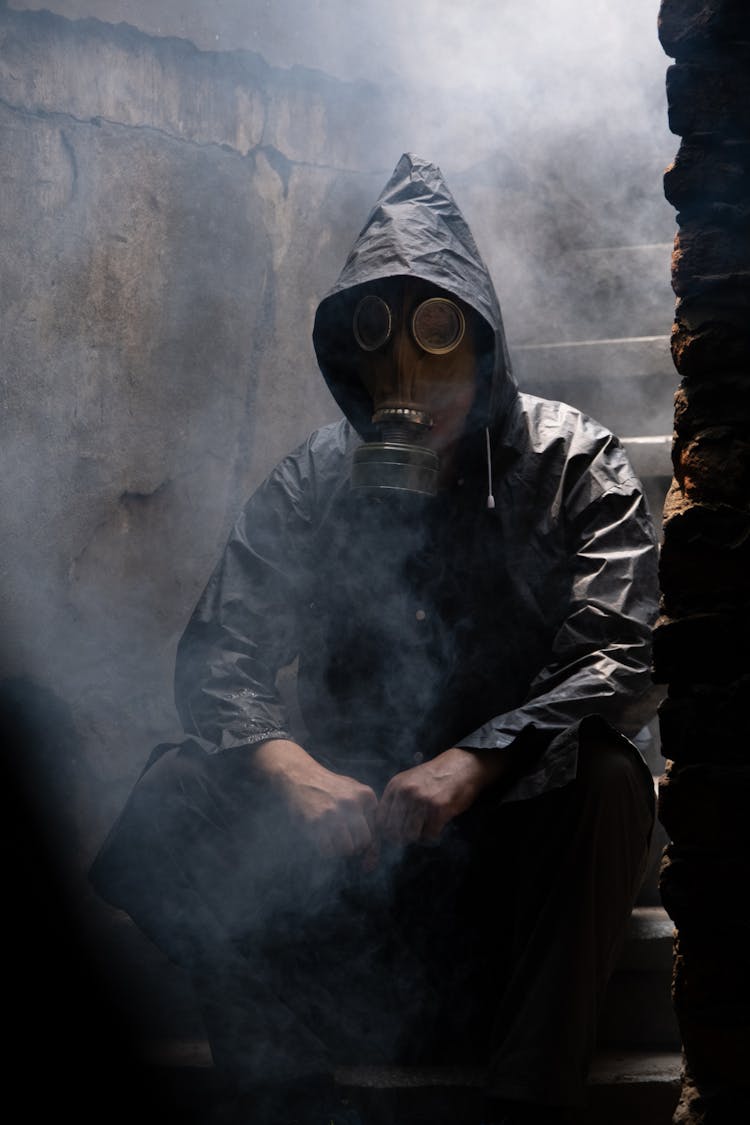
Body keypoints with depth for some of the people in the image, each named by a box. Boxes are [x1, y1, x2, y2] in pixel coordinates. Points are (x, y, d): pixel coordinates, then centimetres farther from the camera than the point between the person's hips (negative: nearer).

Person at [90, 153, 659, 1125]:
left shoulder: (572, 464, -5)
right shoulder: (314, 482, 2)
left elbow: (620, 658, -17)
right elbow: (220, 652, -5)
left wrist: (469, 765, -35)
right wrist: (295, 771, -28)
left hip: (517, 805, -2)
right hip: (351, 796, 2)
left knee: (602, 781, -35)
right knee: (176, 795, -22)